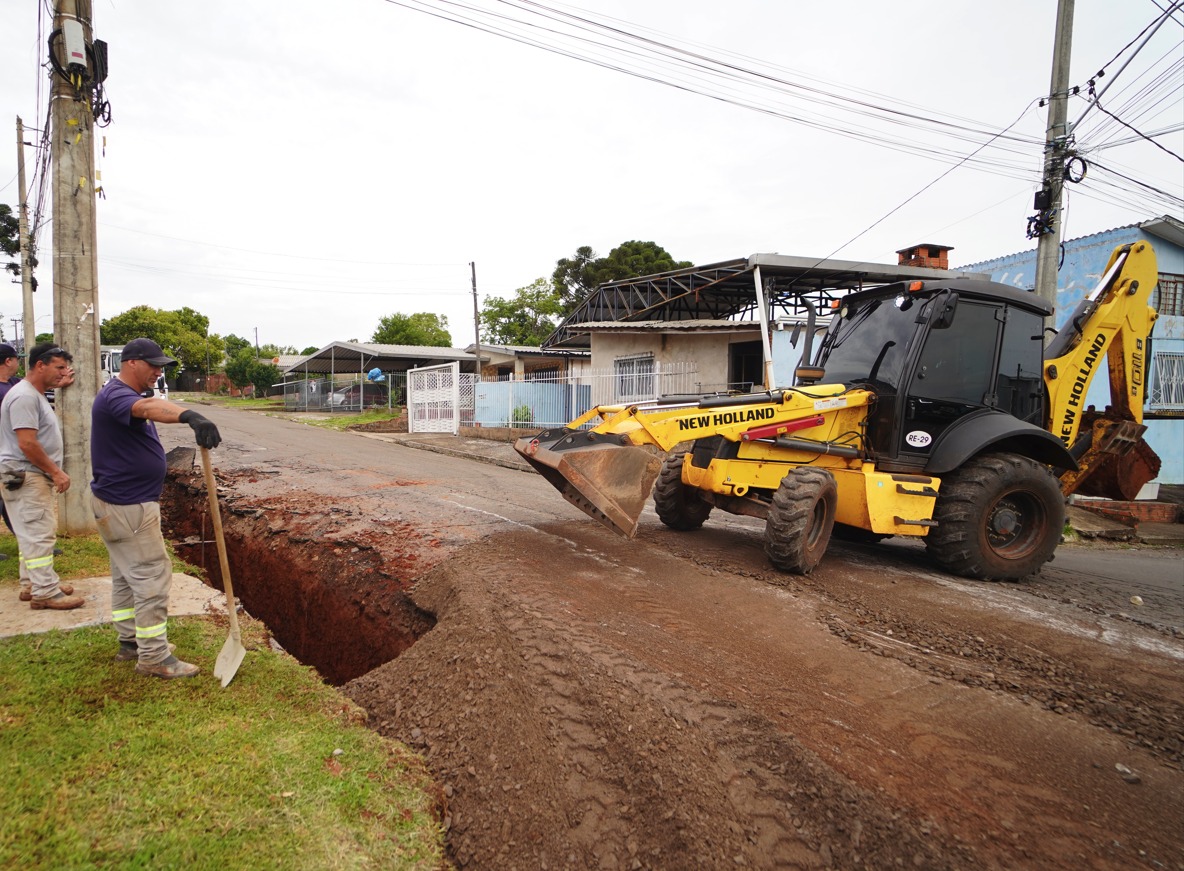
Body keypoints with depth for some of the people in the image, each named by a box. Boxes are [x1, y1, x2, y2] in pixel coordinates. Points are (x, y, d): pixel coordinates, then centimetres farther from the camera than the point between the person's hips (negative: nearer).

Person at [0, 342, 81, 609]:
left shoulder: (35, 395, 16)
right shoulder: (24, 396, -17)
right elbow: (27, 443, -24)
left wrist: (53, 473, 20)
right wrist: (56, 472, -19)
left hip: (36, 477, 11)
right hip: (25, 477, -11)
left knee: (33, 534, 16)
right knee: (39, 535, -8)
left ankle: (32, 585, 25)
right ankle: (45, 593, -4)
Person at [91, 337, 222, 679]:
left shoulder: (129, 395, 13)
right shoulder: (115, 396, -21)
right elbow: (149, 407, -45)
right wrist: (189, 415, -65)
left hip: (127, 502, 11)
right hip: (126, 506, -11)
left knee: (127, 575, 18)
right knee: (152, 577, -6)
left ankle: (131, 641, 31)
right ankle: (153, 657, 2)